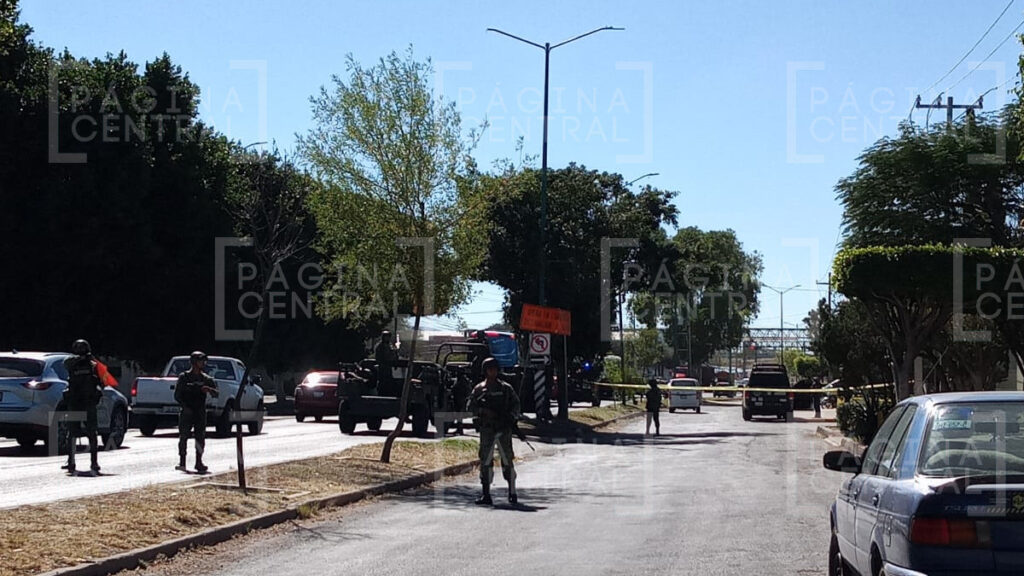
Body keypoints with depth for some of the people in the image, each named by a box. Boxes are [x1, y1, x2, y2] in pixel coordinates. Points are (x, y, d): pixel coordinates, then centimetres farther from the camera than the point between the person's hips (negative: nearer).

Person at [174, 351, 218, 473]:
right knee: (183, 437, -6)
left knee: (200, 438, -1)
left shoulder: (206, 379, 10)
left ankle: (199, 462, 3)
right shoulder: (184, 377, 3)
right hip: (187, 412, -2)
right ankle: (182, 462, -2)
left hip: (200, 413, 2)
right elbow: (177, 395, 1)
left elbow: (216, 394, 3)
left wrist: (209, 389, -19)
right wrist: (185, 407, -13)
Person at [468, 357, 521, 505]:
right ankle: (486, 494, 0)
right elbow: (470, 407, 2)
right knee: (485, 461, -3)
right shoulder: (479, 389, 6)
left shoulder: (506, 388, 8)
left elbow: (516, 403, 10)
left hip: (504, 428, 0)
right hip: (486, 429, 0)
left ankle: (512, 492, 12)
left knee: (507, 460, 2)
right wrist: (483, 411, -16)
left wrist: (512, 416, -7)